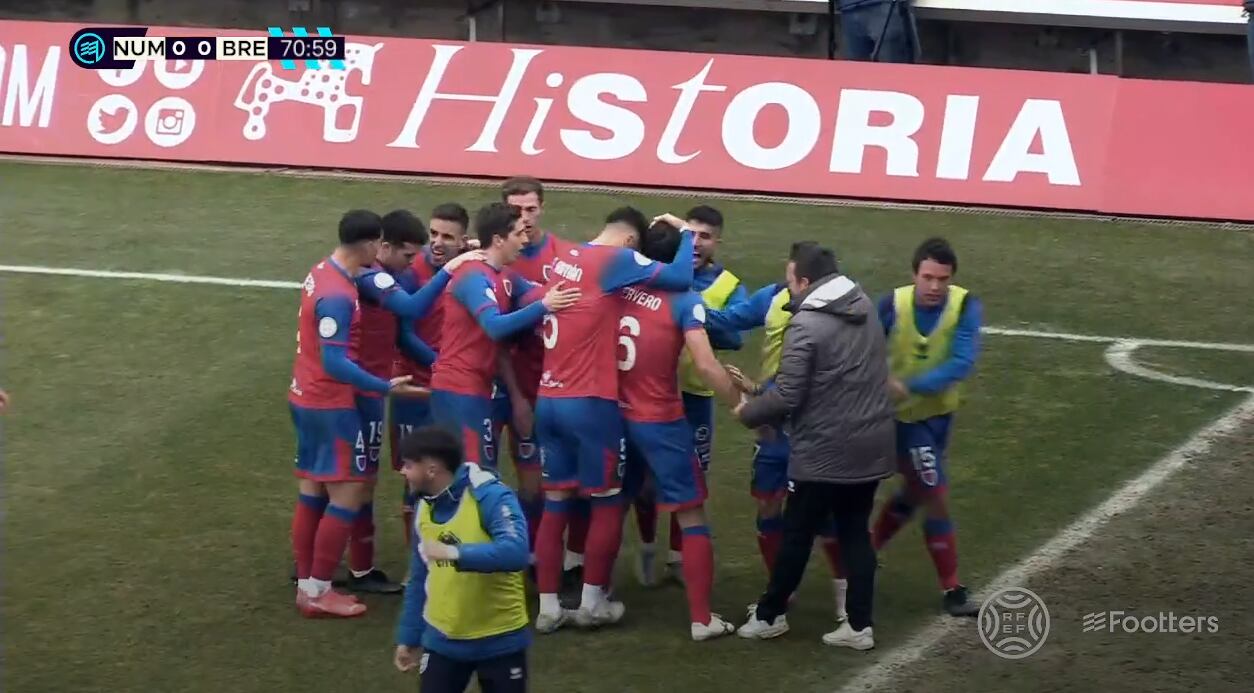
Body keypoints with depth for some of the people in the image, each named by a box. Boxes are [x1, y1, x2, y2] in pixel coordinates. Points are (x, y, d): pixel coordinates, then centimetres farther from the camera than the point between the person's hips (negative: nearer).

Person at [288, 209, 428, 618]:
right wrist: (386, 387, -26)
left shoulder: (323, 273, 5)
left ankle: (307, 584, 19)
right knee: (348, 494, -4)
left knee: (313, 492, 14)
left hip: (307, 398, 10)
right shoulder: (337, 296, -24)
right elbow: (335, 362, -27)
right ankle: (318, 592, -1)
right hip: (331, 404, -10)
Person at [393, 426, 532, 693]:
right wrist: (409, 638, 15)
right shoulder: (425, 508, 3)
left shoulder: (492, 497, -18)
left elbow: (515, 552, -34)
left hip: (499, 640, -5)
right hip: (443, 640, 5)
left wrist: (456, 554, -43)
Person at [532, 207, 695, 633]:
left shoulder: (565, 259, 12)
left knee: (555, 503, 10)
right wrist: (685, 233, 1)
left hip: (549, 399, 7)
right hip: (589, 403, -7)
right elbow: (680, 278, -15)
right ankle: (592, 603, 12)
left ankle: (548, 608, 9)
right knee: (607, 503, 8)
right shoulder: (615, 260, -10)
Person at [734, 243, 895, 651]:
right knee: (856, 532, 13)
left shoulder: (806, 326, -19)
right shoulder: (865, 307, 5)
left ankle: (770, 615, 21)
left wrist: (748, 413, 1)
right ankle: (859, 625, 12)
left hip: (825, 451, -7)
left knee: (797, 534, 8)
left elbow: (786, 397, -18)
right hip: (872, 444, 7)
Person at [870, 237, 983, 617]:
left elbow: (963, 362, -30)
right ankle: (952, 590, 6)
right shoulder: (893, 305, -21)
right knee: (937, 497, -6)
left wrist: (910, 386, -36)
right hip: (904, 415, -4)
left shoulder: (966, 307, -20)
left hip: (939, 412, 4)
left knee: (914, 491, 21)